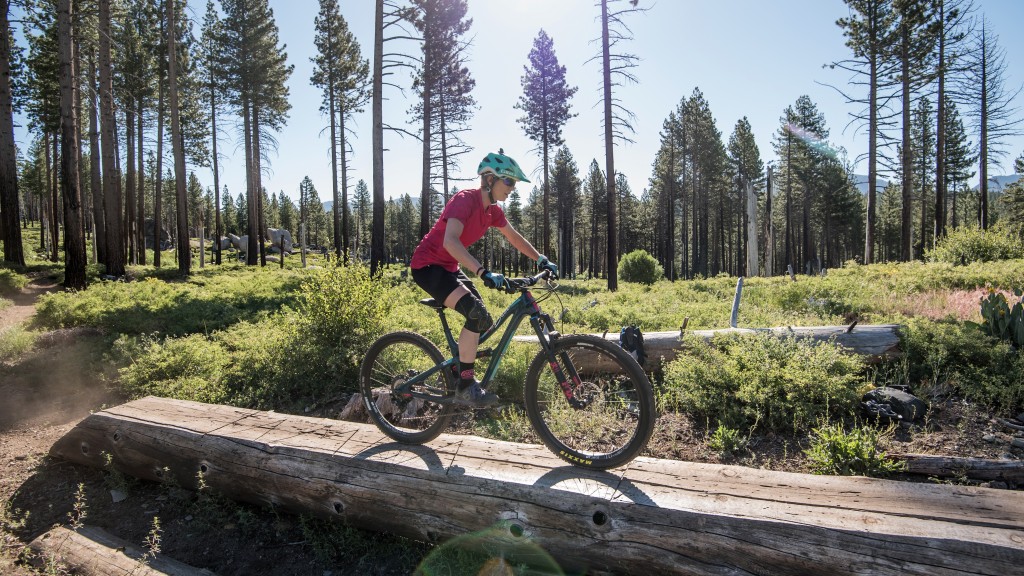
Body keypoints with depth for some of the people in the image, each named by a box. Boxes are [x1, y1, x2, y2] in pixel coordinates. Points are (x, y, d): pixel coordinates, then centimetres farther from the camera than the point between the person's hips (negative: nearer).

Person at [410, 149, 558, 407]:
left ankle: (454, 372, 19)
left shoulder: (493, 209, 3)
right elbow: (450, 242, -38)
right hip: (427, 265, -9)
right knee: (476, 313, -25)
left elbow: (514, 238, 16)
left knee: (484, 321, 2)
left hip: (449, 267, 9)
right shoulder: (465, 200, -23)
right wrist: (483, 273, -47)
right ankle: (465, 386, -16)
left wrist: (541, 260, 5)